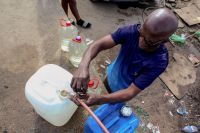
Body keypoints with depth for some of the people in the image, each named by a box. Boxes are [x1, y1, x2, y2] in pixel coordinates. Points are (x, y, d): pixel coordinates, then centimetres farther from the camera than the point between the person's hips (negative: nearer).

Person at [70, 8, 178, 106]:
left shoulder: (159, 62, -38)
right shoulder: (132, 31, -32)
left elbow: (131, 92, -36)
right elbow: (99, 44, -37)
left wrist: (99, 100, -51)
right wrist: (83, 66, -57)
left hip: (123, 88, -3)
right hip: (113, 72, 3)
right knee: (106, 86, 33)